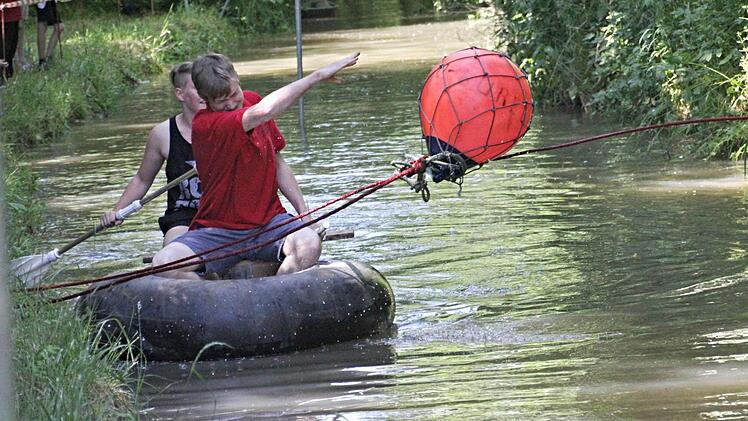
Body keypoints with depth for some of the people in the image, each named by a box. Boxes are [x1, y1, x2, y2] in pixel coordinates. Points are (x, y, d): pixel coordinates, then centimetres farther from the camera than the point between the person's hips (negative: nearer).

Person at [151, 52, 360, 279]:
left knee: (309, 244, -29)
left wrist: (305, 213, 4)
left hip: (269, 222, 4)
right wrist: (318, 75, -31)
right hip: (218, 232, -4)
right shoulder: (204, 125, -18)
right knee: (165, 264, -31)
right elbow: (263, 112, -34)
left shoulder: (252, 101, 6)